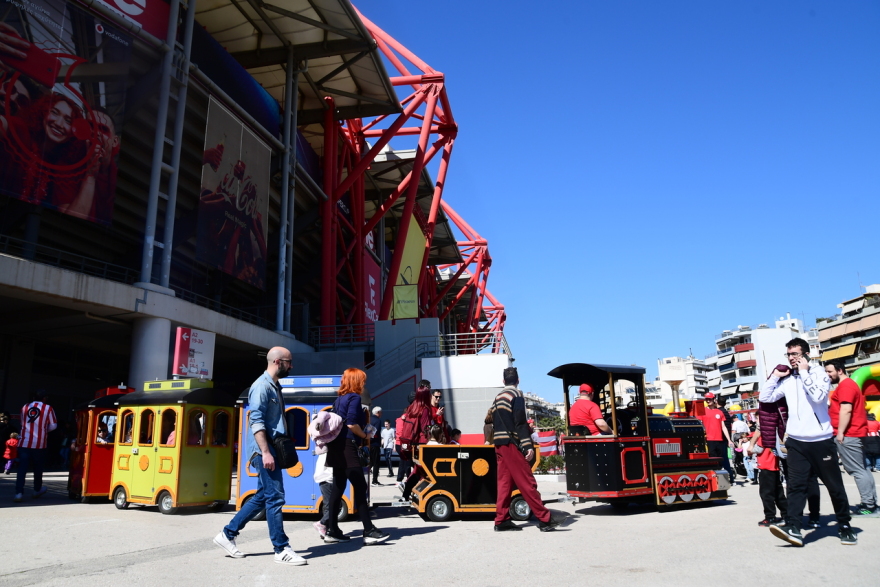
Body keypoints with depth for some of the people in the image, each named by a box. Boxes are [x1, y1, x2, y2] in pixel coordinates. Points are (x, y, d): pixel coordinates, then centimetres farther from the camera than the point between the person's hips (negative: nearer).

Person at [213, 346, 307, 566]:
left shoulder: (275, 386, 17)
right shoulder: (262, 385, -13)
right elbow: (256, 421, -20)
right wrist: (265, 452, -25)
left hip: (271, 447, 10)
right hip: (263, 449, -10)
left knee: (263, 496, 14)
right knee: (275, 497, -6)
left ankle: (227, 534, 24)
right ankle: (281, 550, 2)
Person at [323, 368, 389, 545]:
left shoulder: (339, 399, 17)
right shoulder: (354, 398, -8)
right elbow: (351, 424, -19)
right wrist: (365, 436, -4)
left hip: (336, 447, 9)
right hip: (347, 446, -9)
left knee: (338, 488, 12)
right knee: (360, 488, -9)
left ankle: (332, 531, 16)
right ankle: (369, 531, -10)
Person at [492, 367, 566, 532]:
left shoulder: (497, 398, 18)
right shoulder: (516, 395, -6)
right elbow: (520, 422, -15)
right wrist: (528, 446, -18)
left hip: (499, 444, 8)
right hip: (511, 443, -8)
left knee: (505, 481, 8)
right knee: (527, 482, -7)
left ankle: (502, 520, 8)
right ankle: (545, 519, -5)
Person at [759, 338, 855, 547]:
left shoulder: (819, 373, -3)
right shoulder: (787, 380, 9)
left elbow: (817, 396, -21)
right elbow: (764, 397, 9)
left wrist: (804, 372, -15)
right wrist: (775, 376, 4)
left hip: (821, 440, -3)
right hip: (797, 441, 3)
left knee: (834, 485, 9)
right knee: (796, 485, -7)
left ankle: (844, 526, 25)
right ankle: (793, 527, -14)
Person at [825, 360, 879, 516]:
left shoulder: (845, 385, -13)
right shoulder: (849, 384, 21)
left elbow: (846, 410, -21)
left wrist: (840, 432, -21)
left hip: (848, 435, -11)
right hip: (856, 433, 11)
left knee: (857, 471, -8)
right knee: (862, 469, 12)